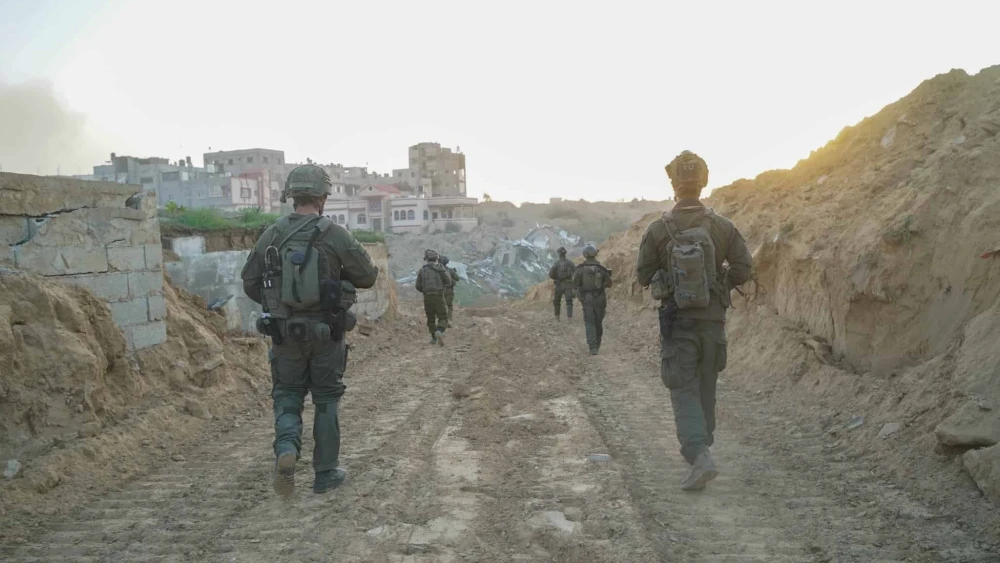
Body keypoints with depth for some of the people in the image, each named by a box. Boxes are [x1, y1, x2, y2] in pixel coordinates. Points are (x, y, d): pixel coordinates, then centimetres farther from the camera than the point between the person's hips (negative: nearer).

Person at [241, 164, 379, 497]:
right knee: (326, 399, 12)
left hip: (284, 332, 2)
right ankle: (326, 472, 18)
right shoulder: (336, 235, -11)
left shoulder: (271, 236, -1)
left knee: (287, 395, 17)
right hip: (326, 332, -2)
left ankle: (286, 448, -9)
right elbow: (368, 277, -3)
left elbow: (250, 283, 5)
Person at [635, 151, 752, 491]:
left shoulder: (658, 229, -9)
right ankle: (701, 446, 33)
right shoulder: (723, 227, -4)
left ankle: (699, 456, -15)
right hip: (713, 319, 3)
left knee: (684, 389, 1)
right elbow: (742, 270, -2)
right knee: (706, 386, 19)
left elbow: (643, 276, -1)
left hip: (677, 320, -3)